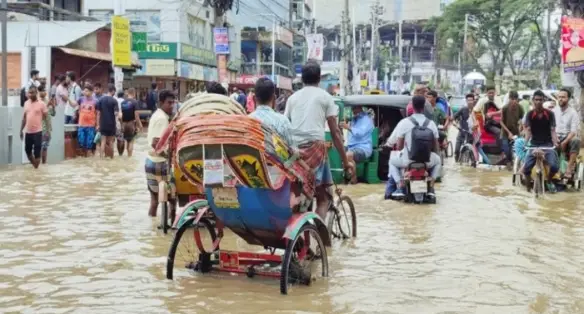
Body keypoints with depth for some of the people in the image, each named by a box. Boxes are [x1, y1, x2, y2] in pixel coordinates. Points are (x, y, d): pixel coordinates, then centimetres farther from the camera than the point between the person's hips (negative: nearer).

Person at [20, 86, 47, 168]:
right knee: (27, 150, 14)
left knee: (37, 152, -3)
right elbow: (24, 117, 15)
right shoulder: (26, 103, 9)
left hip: (37, 131, -5)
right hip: (28, 131, 5)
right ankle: (33, 165, 33)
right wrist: (21, 130, 14)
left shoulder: (41, 104, -7)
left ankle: (36, 168, 5)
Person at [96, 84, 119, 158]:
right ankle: (111, 157, 16)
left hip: (103, 124, 2)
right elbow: (116, 113, -16)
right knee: (110, 142, 9)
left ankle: (101, 157, -2)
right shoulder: (114, 100, -9)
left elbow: (98, 113, 1)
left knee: (103, 141, 4)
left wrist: (98, 124, 5)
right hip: (111, 124, -2)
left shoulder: (101, 99, 1)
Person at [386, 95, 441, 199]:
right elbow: (436, 147, 3)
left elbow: (399, 146, -7)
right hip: (427, 161, 2)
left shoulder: (404, 122, -10)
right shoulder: (431, 123, -1)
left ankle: (400, 187, 12)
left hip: (408, 160, -2)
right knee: (437, 160, 35)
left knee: (392, 160, 30)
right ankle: (431, 187, 17)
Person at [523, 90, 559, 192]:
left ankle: (549, 181, 11)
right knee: (526, 167, -21)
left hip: (547, 144, -1)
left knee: (554, 166, -24)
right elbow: (528, 131, -5)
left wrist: (555, 143, -21)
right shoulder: (529, 114, 1)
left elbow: (552, 131, -4)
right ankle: (528, 184, 10)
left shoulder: (550, 114, -1)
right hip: (534, 144, 1)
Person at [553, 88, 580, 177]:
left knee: (576, 140, -36)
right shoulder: (553, 111, 9)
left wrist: (565, 142, -24)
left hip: (568, 137, -2)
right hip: (556, 137, 2)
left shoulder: (573, 113, 0)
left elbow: (574, 131, -9)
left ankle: (569, 168, -35)